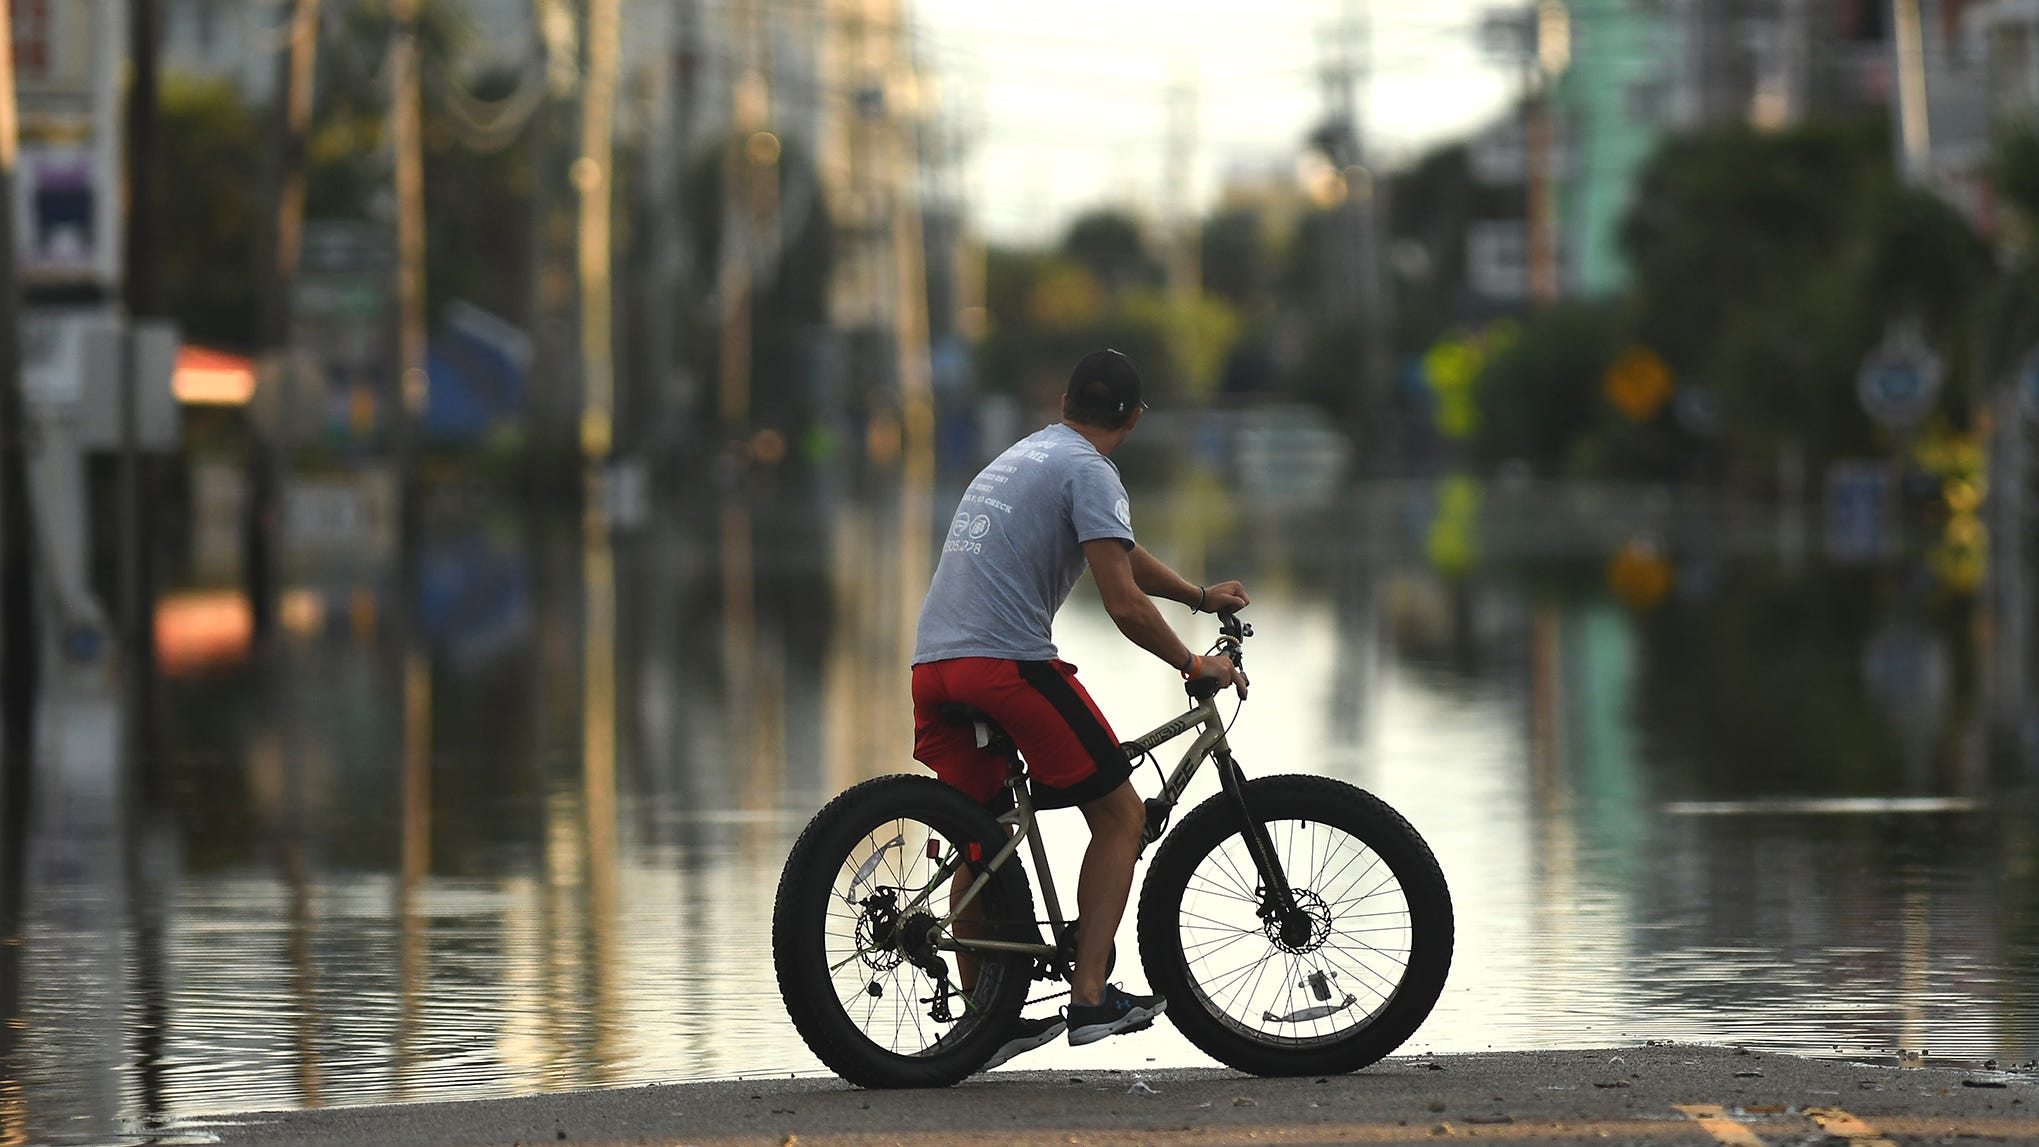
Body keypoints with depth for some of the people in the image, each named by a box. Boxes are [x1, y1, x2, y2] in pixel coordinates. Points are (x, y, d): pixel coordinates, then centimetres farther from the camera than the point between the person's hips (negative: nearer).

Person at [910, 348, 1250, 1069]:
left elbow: (1121, 554, 38)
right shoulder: (1089, 471, -3)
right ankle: (1091, 997, -4)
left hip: (931, 666, 8)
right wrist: (1194, 665, 1)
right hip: (1007, 662, -8)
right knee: (1120, 815, 3)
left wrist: (1200, 596, 40)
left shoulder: (1024, 456, 25)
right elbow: (1125, 604, -11)